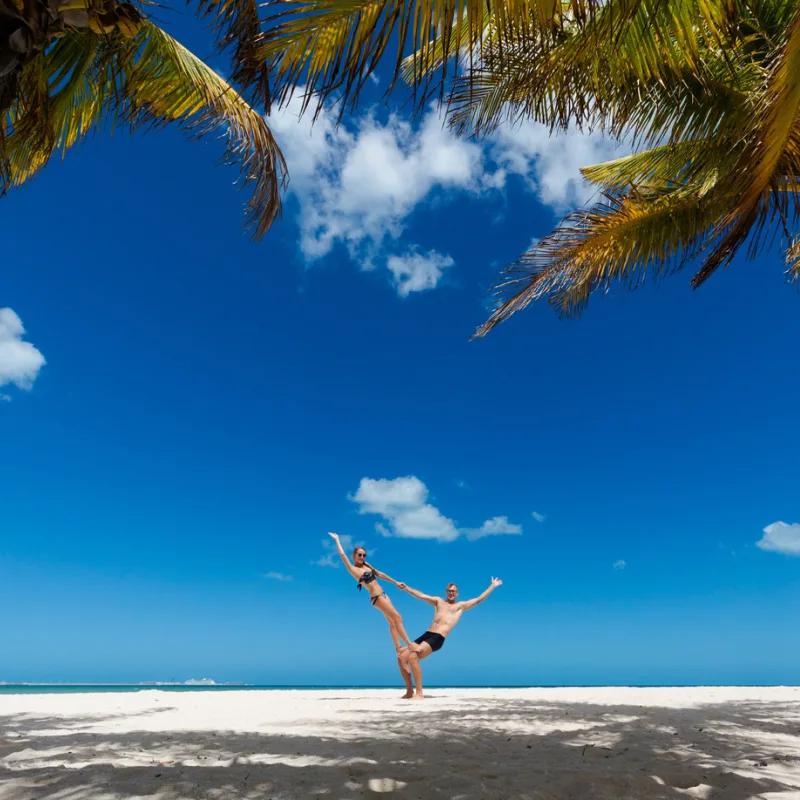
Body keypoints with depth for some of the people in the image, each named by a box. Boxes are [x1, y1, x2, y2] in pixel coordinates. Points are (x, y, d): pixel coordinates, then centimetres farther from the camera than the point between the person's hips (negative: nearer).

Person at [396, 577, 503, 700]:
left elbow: (479, 599, 14)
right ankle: (409, 691, 6)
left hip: (437, 639, -5)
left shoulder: (461, 606, 15)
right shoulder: (438, 601, 23)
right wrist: (405, 587, 7)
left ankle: (419, 694, -17)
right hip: (426, 635, 5)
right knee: (402, 656, -8)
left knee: (413, 657, -27)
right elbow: (421, 596, 17)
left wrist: (493, 586, 14)